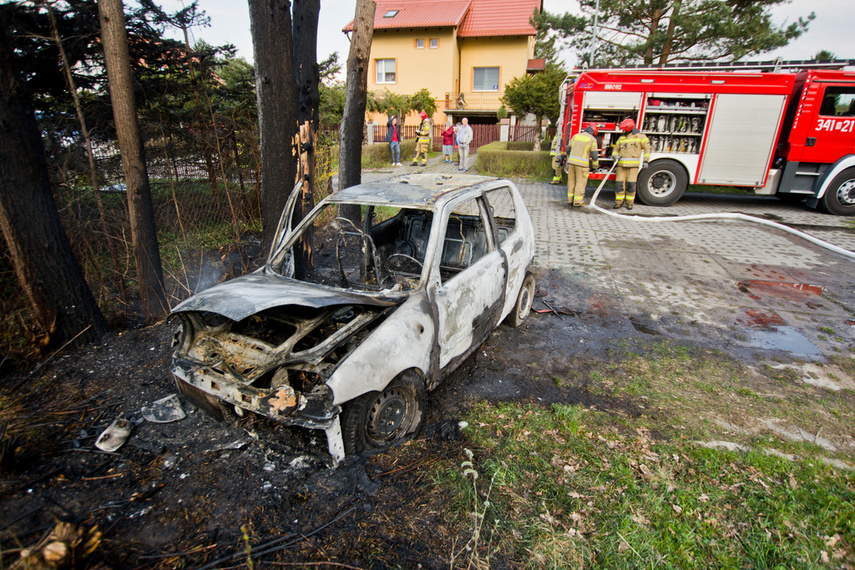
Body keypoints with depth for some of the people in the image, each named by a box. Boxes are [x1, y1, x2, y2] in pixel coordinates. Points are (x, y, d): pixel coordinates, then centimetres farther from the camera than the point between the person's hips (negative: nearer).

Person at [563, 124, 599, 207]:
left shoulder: (576, 136, 13)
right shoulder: (592, 139, 0)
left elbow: (568, 150, 16)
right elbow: (594, 155, -2)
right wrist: (595, 166, 10)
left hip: (572, 161, 4)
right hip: (582, 163, -4)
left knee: (571, 181, 12)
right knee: (580, 183, 2)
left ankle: (570, 200, 17)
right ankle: (577, 202, 1)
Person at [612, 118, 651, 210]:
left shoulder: (640, 136, 4)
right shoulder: (622, 137, 16)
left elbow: (647, 148, 5)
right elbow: (616, 149, 21)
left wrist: (646, 161, -2)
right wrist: (615, 155, -2)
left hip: (633, 164, -4)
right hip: (622, 164, 4)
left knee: (631, 185, -5)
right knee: (620, 183, -2)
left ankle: (629, 203, 6)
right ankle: (619, 202, 7)